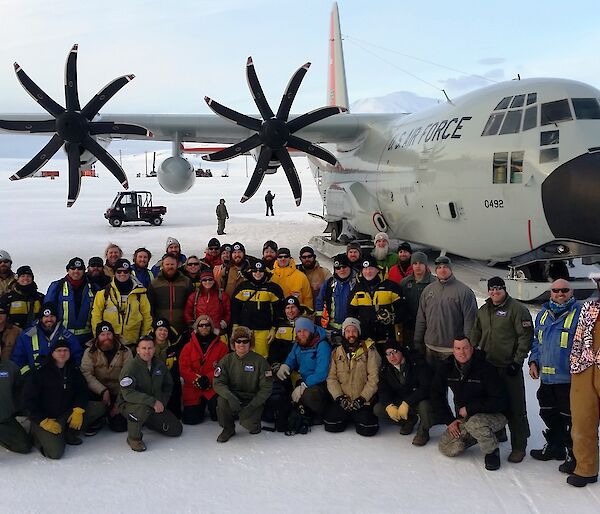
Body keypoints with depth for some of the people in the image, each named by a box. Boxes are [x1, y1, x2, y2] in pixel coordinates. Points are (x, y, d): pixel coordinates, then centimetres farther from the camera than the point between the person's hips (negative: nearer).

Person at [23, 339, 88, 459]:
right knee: (56, 452, -24)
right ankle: (38, 436, 8)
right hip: (44, 418, -5)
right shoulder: (39, 373, -10)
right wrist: (44, 421, -17)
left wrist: (78, 409, -22)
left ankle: (69, 435, 3)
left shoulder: (73, 371, 4)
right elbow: (28, 400, -11)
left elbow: (83, 391, -3)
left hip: (66, 415, 5)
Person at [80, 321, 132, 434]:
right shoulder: (90, 352, -2)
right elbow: (86, 374, -14)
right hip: (97, 393, 0)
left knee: (120, 426, -9)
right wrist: (103, 391, -26)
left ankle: (112, 415, 28)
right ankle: (95, 423, 4)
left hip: (118, 395, 0)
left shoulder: (125, 352, -5)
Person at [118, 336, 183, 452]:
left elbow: (168, 385, 15)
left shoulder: (160, 365, 1)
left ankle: (148, 422, 26)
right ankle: (133, 438, -14)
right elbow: (128, 393, -30)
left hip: (156, 407, 6)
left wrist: (162, 402, -2)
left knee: (176, 429, 2)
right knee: (143, 408, -41)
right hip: (129, 405, -6)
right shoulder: (130, 367, -20)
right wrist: (153, 401, -35)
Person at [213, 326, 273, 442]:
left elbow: (266, 388, -9)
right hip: (233, 397, 2)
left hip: (253, 400, -2)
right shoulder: (227, 360, -1)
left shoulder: (260, 361, -7)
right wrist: (230, 397, -30)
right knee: (222, 399, -29)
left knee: (250, 425, -26)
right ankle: (228, 428, -3)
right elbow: (217, 383, -10)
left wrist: (251, 406, -19)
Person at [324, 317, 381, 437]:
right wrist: (339, 397, -10)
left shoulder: (369, 350, -2)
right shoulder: (337, 353, 9)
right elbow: (331, 378, 4)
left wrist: (362, 398, -14)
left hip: (364, 401, -2)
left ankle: (362, 416, 12)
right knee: (331, 425, -18)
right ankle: (347, 418, 14)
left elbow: (374, 378, -7)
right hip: (342, 400, 3)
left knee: (367, 429, -23)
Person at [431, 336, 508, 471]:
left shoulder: (485, 369, -20)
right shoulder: (445, 368, -5)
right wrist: (449, 421, -4)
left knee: (474, 423, -37)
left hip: (492, 416, -5)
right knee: (447, 448, -11)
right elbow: (436, 396, 4)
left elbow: (500, 402, -21)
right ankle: (475, 435, 15)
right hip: (463, 419, 5)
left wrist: (469, 409, -21)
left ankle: (492, 452, -8)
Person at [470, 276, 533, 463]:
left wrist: (517, 361, -14)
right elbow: (475, 335, 23)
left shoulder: (517, 308, -8)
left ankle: (519, 446, 4)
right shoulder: (483, 310, 13)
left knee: (515, 407, -4)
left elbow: (525, 336, -12)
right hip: (488, 365, 6)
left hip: (509, 367, -6)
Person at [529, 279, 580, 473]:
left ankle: (573, 455, 15)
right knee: (548, 413, 18)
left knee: (569, 417, 2)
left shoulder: (579, 313, -9)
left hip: (568, 378, -7)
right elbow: (536, 339, 20)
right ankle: (554, 446, 35)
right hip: (546, 376, 7)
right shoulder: (544, 313, 11)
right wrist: (534, 361, 11)